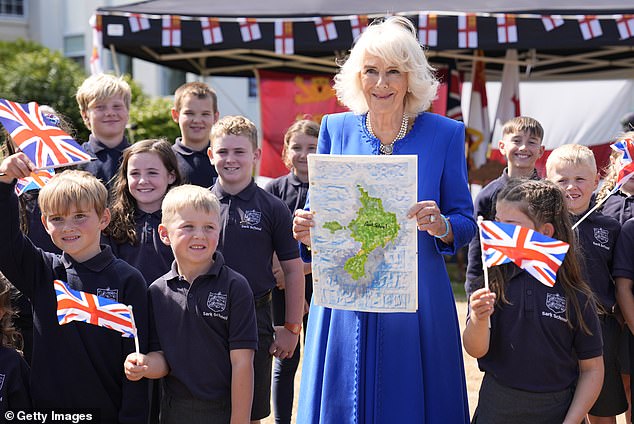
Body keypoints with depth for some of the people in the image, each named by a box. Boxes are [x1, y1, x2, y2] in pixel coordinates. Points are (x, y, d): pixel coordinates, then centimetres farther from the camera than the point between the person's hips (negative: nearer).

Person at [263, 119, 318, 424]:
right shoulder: (275, 189, 0)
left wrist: (301, 269, -16)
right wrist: (285, 278, -9)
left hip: (319, 286, 0)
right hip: (282, 288, 0)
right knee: (286, 361, 7)